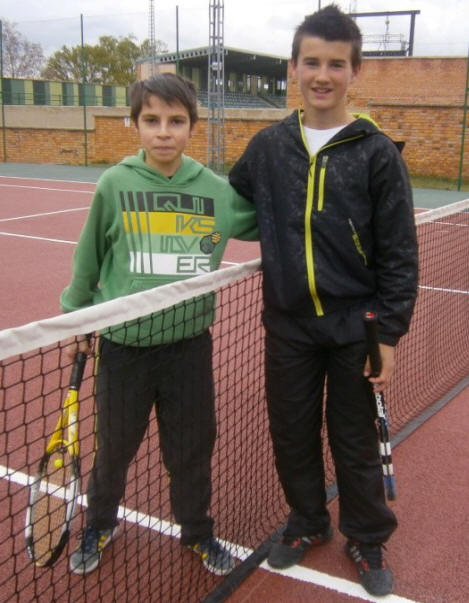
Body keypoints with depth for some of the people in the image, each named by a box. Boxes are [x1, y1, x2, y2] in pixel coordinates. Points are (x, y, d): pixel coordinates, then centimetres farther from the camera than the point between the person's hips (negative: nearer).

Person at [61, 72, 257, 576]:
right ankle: (99, 524, 44)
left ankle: (196, 531, 39)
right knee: (115, 445, 17)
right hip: (124, 345, -1)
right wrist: (76, 317, 11)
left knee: (193, 446, 14)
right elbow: (89, 258, 4)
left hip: (189, 342, 1)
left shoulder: (215, 190, -4)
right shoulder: (116, 184, -8)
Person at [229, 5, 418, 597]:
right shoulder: (268, 146, 1)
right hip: (288, 325, 3)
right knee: (292, 435, 15)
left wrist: (389, 334, -9)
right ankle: (307, 522, 40)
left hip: (354, 326, -3)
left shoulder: (376, 151, -7)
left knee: (355, 442, 11)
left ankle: (366, 540, 34)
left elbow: (398, 254, -7)